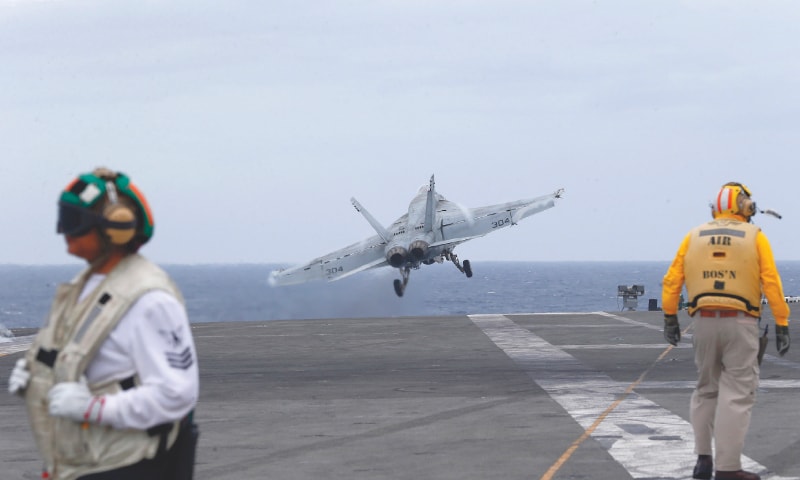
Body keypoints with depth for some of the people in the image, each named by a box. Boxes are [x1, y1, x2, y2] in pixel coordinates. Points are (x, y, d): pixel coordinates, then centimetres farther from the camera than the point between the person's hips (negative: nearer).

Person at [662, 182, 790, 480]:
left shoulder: (695, 236, 8)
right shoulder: (755, 237, 0)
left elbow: (672, 279, 4)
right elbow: (771, 283, -6)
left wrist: (670, 316, 11)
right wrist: (782, 324, -4)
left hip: (705, 321, 3)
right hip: (740, 322, -3)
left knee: (706, 390, 18)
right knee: (737, 395, -2)